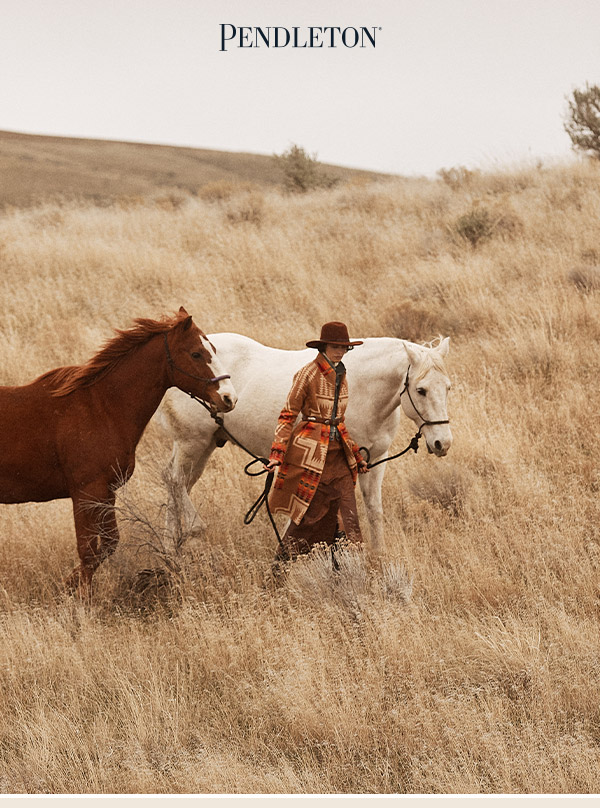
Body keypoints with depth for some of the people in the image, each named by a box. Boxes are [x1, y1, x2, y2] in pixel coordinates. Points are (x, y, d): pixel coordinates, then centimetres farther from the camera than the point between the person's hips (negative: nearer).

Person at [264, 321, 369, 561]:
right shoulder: (308, 374, -10)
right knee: (310, 513, -2)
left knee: (349, 514, 2)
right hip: (311, 451, -7)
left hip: (337, 452, 7)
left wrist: (356, 455, 22)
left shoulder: (340, 375, 12)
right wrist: (277, 453, -18)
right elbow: (287, 415, -9)